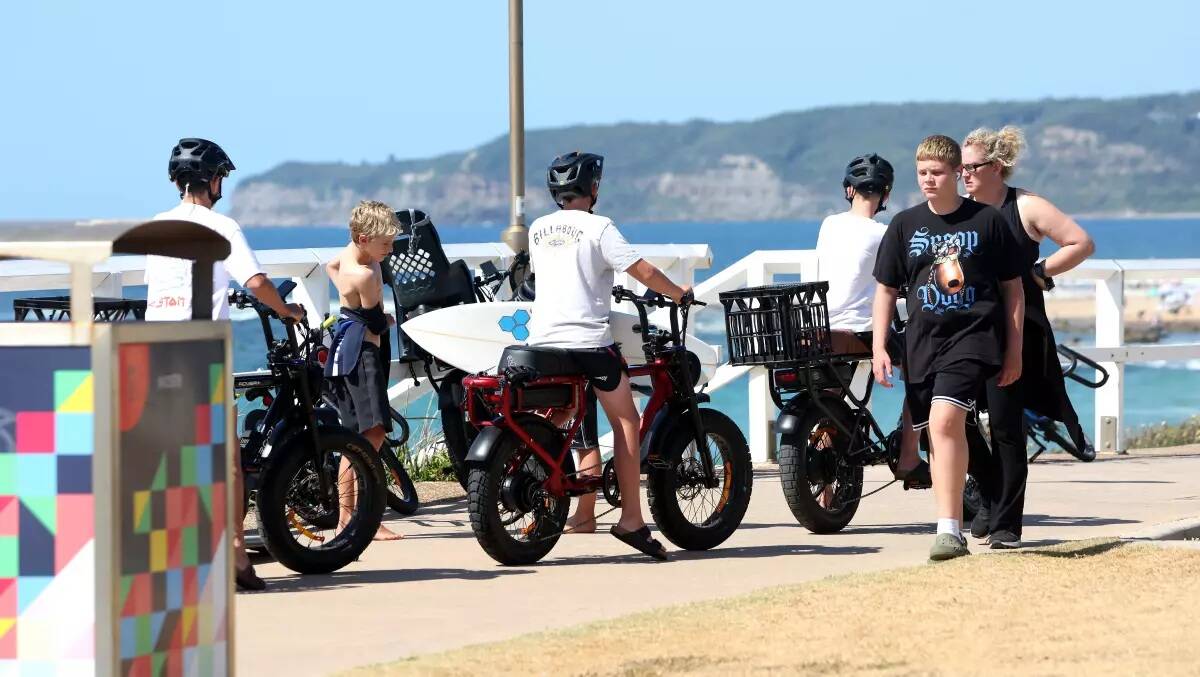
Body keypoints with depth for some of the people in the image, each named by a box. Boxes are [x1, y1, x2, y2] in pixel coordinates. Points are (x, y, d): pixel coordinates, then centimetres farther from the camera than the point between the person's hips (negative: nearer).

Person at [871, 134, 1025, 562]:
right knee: (937, 436, 8)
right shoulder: (904, 226, 8)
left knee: (946, 421, -23)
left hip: (973, 337, -4)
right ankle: (951, 532, 18)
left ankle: (949, 529, -27)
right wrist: (879, 347, 4)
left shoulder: (987, 221, 1)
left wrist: (1014, 351, 3)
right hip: (923, 342, 4)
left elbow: (1013, 289, 6)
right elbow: (886, 289, 13)